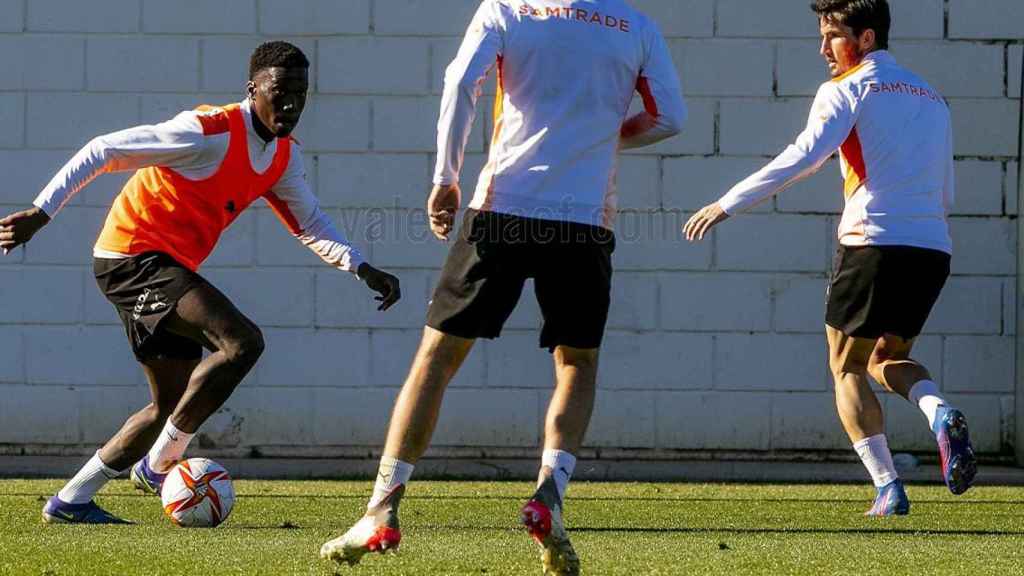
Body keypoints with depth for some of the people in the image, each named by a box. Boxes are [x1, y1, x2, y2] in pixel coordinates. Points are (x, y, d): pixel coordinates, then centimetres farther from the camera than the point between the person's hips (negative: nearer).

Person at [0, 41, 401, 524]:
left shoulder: (285, 155, 7)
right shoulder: (210, 132, -19)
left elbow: (310, 226, 20)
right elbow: (103, 151, -17)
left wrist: (361, 269, 3)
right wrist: (41, 213, -21)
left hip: (168, 267, 10)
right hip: (134, 254, -10)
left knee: (175, 405, 14)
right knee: (242, 342, -24)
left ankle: (71, 501, 19)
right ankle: (159, 464, -14)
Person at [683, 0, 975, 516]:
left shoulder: (847, 89, 0)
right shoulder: (931, 99, 21)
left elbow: (803, 157, -13)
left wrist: (728, 204, -13)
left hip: (874, 242, -6)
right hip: (933, 249, 6)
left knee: (847, 367, 8)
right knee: (888, 358, 22)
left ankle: (888, 489, -5)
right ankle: (941, 413, -11)